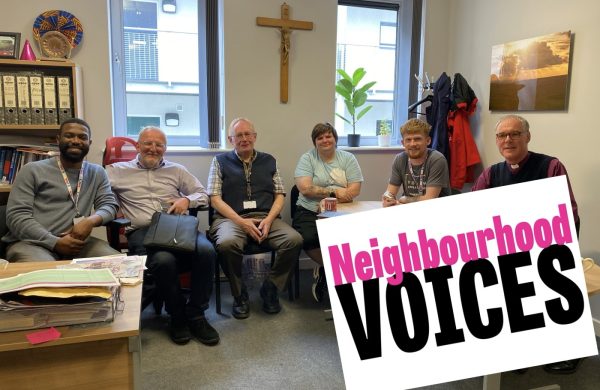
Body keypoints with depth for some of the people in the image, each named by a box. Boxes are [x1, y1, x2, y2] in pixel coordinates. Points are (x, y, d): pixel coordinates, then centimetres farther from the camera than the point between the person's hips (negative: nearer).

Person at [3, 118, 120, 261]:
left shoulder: (97, 173, 15)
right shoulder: (32, 170, 4)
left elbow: (109, 204, 7)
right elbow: (16, 216, -4)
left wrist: (91, 220, -17)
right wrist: (56, 242, -17)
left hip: (75, 241, 4)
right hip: (31, 243, -3)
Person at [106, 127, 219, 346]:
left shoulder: (176, 170, 24)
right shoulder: (118, 170, 18)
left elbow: (204, 194, 21)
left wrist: (187, 200, -1)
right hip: (142, 231, -2)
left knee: (206, 251, -29)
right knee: (164, 260, -36)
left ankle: (196, 315, -11)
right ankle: (177, 317, -9)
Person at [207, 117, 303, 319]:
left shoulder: (268, 161, 20)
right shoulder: (220, 161, 13)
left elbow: (280, 195, 13)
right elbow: (215, 199, 2)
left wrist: (269, 220, -7)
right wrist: (241, 222, -11)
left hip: (266, 217, 2)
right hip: (231, 218, -2)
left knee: (294, 240, -27)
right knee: (227, 243, -37)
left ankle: (270, 288, -3)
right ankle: (239, 294, -9)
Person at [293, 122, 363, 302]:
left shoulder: (348, 158, 11)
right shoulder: (307, 158, 8)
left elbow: (355, 190, -1)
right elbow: (305, 189, -7)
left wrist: (326, 200, -12)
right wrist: (335, 191, -10)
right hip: (309, 212, -1)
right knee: (308, 238, -31)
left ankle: (324, 269, -1)